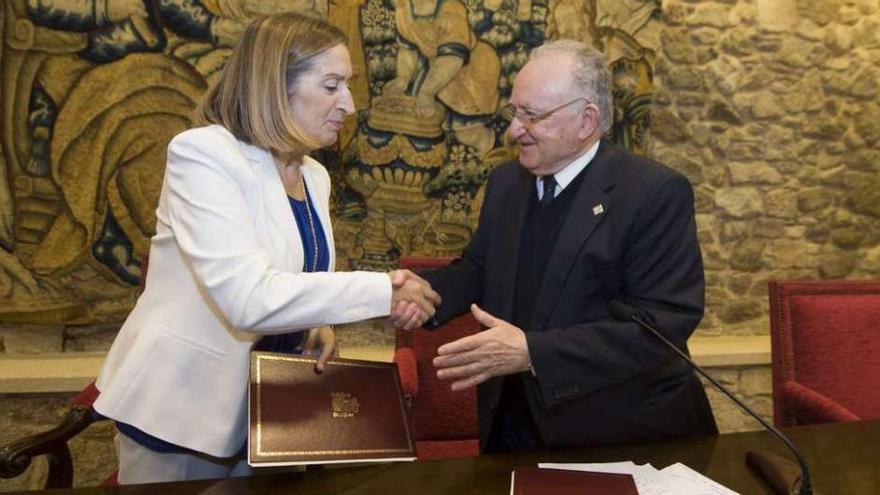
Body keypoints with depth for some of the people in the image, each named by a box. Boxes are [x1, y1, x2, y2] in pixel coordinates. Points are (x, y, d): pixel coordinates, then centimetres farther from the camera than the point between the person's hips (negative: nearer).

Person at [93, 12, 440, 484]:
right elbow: (248, 297, -32)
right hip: (181, 404, -6)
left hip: (263, 405, 7)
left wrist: (317, 323, -7)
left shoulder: (314, 177, 4)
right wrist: (384, 290, -28)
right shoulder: (203, 152, -20)